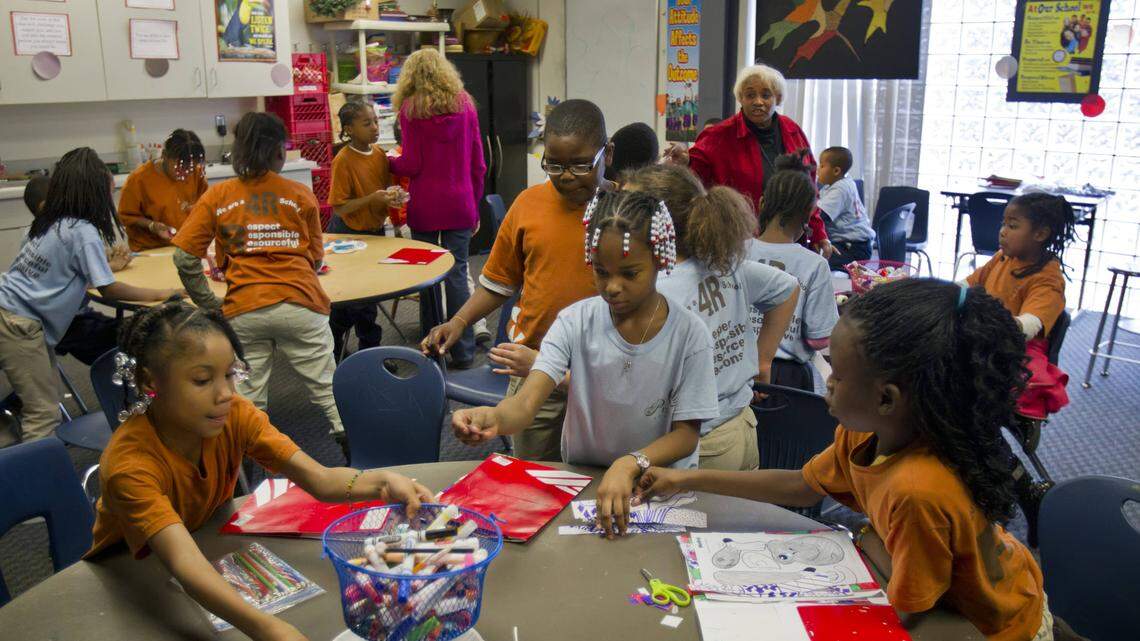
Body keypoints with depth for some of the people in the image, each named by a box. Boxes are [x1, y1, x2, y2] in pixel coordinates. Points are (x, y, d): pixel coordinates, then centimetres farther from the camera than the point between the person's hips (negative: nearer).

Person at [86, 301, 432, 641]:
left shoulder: (234, 415, -20)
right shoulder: (130, 463, -33)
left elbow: (320, 480, -26)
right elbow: (184, 563, -46)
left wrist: (384, 482, -47)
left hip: (208, 544, 4)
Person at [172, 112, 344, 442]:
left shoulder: (217, 196, 8)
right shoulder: (301, 194, 7)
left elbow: (184, 257, 2)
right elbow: (316, 258, 11)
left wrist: (209, 304, 9)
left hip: (243, 310, 1)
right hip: (300, 304, -1)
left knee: (247, 402, 7)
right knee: (328, 390, 8)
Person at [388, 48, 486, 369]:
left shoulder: (410, 108, -3)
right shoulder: (464, 105, 6)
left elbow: (412, 164, -6)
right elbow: (478, 163, 7)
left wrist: (388, 162, 14)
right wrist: (474, 203, 16)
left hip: (425, 204, -2)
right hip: (460, 204, 2)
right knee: (457, 273, 4)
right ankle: (463, 351, 6)